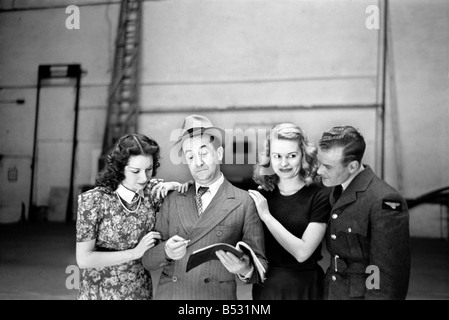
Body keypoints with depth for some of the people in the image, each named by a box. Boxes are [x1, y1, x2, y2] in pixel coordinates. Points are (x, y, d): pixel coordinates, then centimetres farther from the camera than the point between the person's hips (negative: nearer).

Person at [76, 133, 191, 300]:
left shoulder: (153, 191, -8)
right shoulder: (92, 200, -18)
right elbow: (84, 259, -16)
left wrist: (176, 186, -15)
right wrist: (135, 252, -21)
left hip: (142, 291, 4)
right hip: (99, 292, -3)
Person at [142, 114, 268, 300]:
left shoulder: (244, 203, -4)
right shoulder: (172, 201, 5)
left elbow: (260, 266, -2)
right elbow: (146, 260, 4)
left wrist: (245, 270, -22)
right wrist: (166, 251, -16)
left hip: (216, 295, -2)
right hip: (168, 293, 3)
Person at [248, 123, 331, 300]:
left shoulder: (319, 195, -11)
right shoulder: (261, 195, -2)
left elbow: (302, 252, -19)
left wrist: (267, 216, -20)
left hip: (305, 287, -2)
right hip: (265, 286, 3)